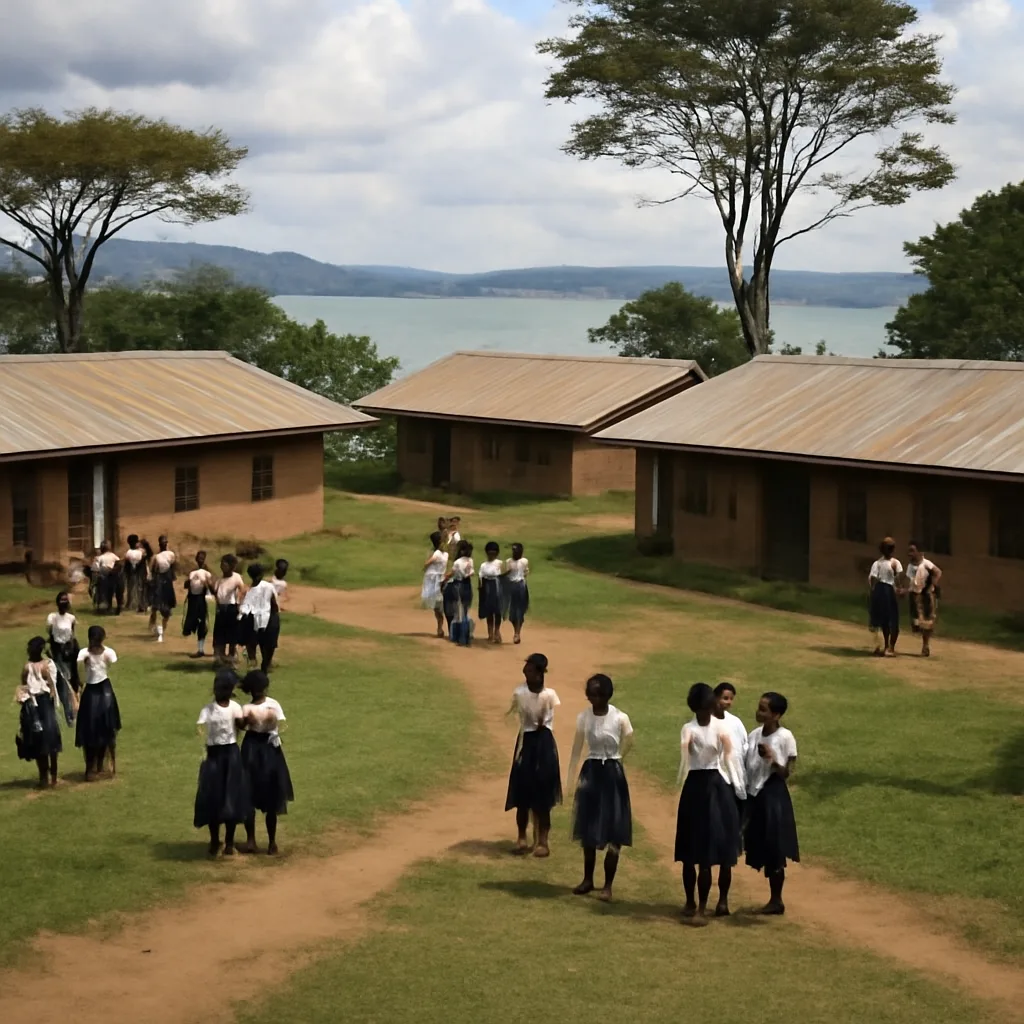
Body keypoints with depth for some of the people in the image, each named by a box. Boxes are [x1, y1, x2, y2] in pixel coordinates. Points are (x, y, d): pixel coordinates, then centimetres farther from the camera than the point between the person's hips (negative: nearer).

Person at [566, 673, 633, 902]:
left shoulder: (620, 719, -13)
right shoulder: (583, 717, -2)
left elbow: (628, 745, 1)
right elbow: (577, 750, 4)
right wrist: (571, 777, 3)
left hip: (612, 774, -3)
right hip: (590, 773, 3)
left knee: (613, 832, -1)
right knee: (588, 829, 11)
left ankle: (608, 885, 8)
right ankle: (588, 879, 26)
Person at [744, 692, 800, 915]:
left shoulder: (785, 737, -10)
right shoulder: (754, 734, 7)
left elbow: (786, 773, -8)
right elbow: (748, 767, 12)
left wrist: (772, 760, -24)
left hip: (773, 797, -6)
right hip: (755, 796, 6)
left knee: (774, 850, -3)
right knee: (762, 850, 9)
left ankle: (777, 900, 7)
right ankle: (773, 899, 17)